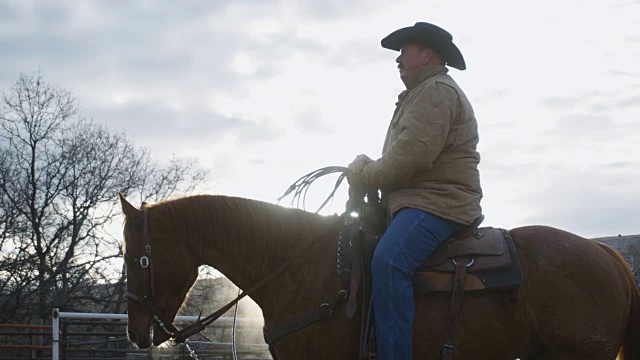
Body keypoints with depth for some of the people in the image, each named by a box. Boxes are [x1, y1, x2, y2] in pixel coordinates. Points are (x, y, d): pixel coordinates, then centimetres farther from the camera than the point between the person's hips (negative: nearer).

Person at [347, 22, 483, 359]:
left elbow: (410, 157, -21)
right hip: (419, 200, 12)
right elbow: (403, 157, 29)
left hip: (437, 202, -12)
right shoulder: (422, 95, 27)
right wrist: (368, 171, 12)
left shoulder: (436, 91, -10)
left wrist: (363, 176, -7)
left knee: (387, 261, -33)